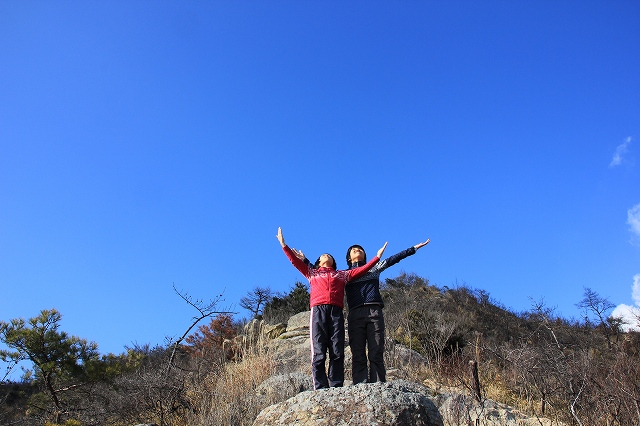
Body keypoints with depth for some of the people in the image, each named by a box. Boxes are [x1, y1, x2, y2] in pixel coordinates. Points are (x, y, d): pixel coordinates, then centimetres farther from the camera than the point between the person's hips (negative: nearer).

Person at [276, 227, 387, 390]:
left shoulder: (342, 274, 29)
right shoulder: (312, 273, 27)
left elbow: (361, 269, 25)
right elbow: (295, 261, 22)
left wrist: (377, 256, 23)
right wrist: (283, 244, 17)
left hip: (336, 312, 1)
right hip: (318, 311, -1)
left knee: (337, 353, -7)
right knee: (319, 353, -10)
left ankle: (337, 388, -9)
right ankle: (320, 390, -12)